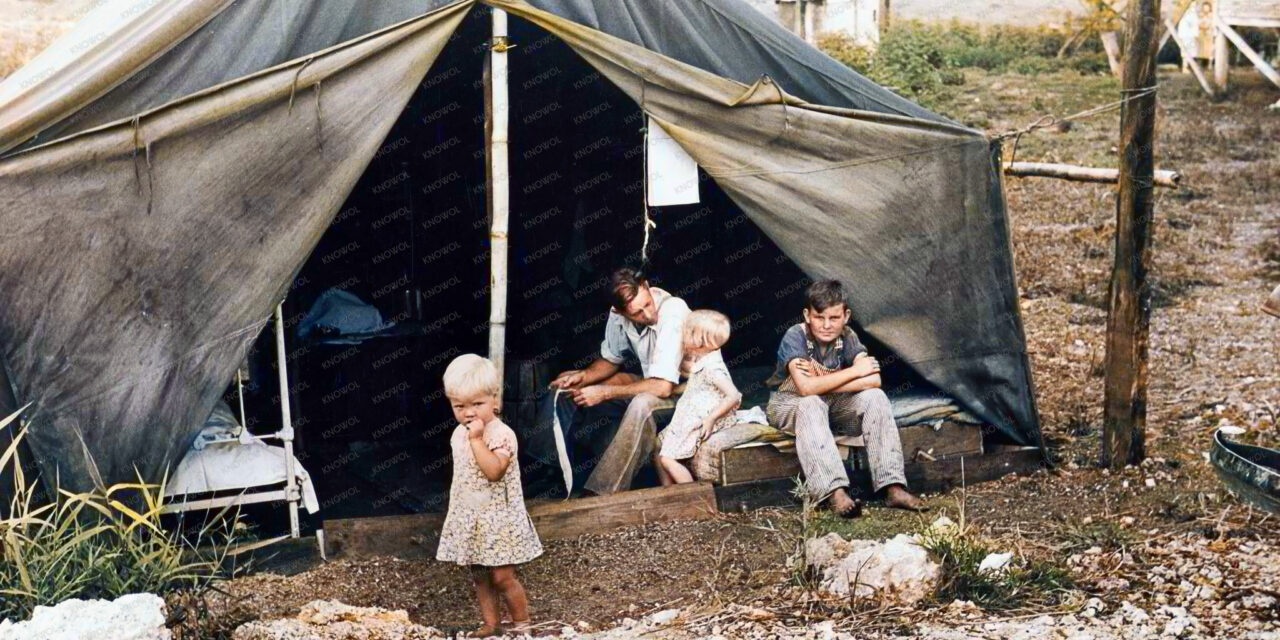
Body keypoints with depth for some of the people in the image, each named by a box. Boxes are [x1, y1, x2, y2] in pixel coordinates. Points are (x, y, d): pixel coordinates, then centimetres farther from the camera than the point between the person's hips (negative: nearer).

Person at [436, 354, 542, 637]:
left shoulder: (501, 434, -18)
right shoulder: (459, 434, 6)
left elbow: (493, 471, -32)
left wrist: (477, 439, -30)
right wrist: (456, 510, 18)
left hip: (498, 520, -7)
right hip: (469, 519, 7)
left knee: (502, 577, -4)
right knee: (480, 577, 13)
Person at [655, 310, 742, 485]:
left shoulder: (712, 367, -21)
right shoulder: (698, 361, 9)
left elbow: (734, 396, -28)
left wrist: (711, 419, -28)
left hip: (701, 425, -10)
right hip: (689, 420, 10)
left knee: (668, 458, -17)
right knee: (657, 451, 8)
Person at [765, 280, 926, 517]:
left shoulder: (847, 337, -10)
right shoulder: (795, 337, -22)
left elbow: (874, 380, -24)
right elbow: (805, 387, -36)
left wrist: (822, 383, -30)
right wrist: (854, 371, -27)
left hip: (833, 405, 4)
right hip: (790, 406, -4)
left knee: (874, 398, -21)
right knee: (810, 405, -37)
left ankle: (893, 487, -27)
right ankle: (836, 492, -46)